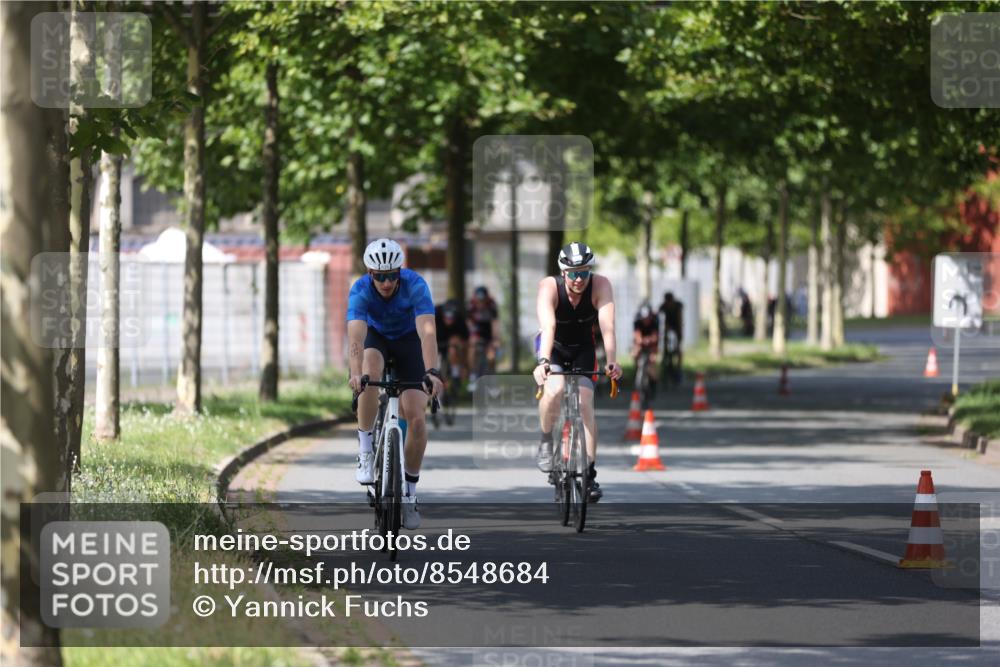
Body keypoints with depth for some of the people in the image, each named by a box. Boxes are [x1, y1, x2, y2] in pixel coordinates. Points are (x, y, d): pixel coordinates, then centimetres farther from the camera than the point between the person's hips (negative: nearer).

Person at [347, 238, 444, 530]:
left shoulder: (415, 285, -32)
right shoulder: (360, 291, -30)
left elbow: (427, 331, -43)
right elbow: (356, 336, -43)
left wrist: (431, 371, -58)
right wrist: (355, 373, -61)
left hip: (409, 339, 0)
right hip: (376, 336, 0)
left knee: (416, 417, -13)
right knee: (370, 370, -37)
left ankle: (410, 493, 4)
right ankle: (365, 450, -23)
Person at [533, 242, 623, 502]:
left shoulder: (600, 285, -27)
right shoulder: (549, 287, -31)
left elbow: (607, 325, -38)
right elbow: (548, 325, -45)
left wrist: (611, 361, -52)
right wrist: (543, 361, -60)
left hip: (583, 349, 2)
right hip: (553, 347, -1)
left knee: (585, 404, -12)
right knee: (555, 389, -29)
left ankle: (589, 472, -5)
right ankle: (546, 441, -4)